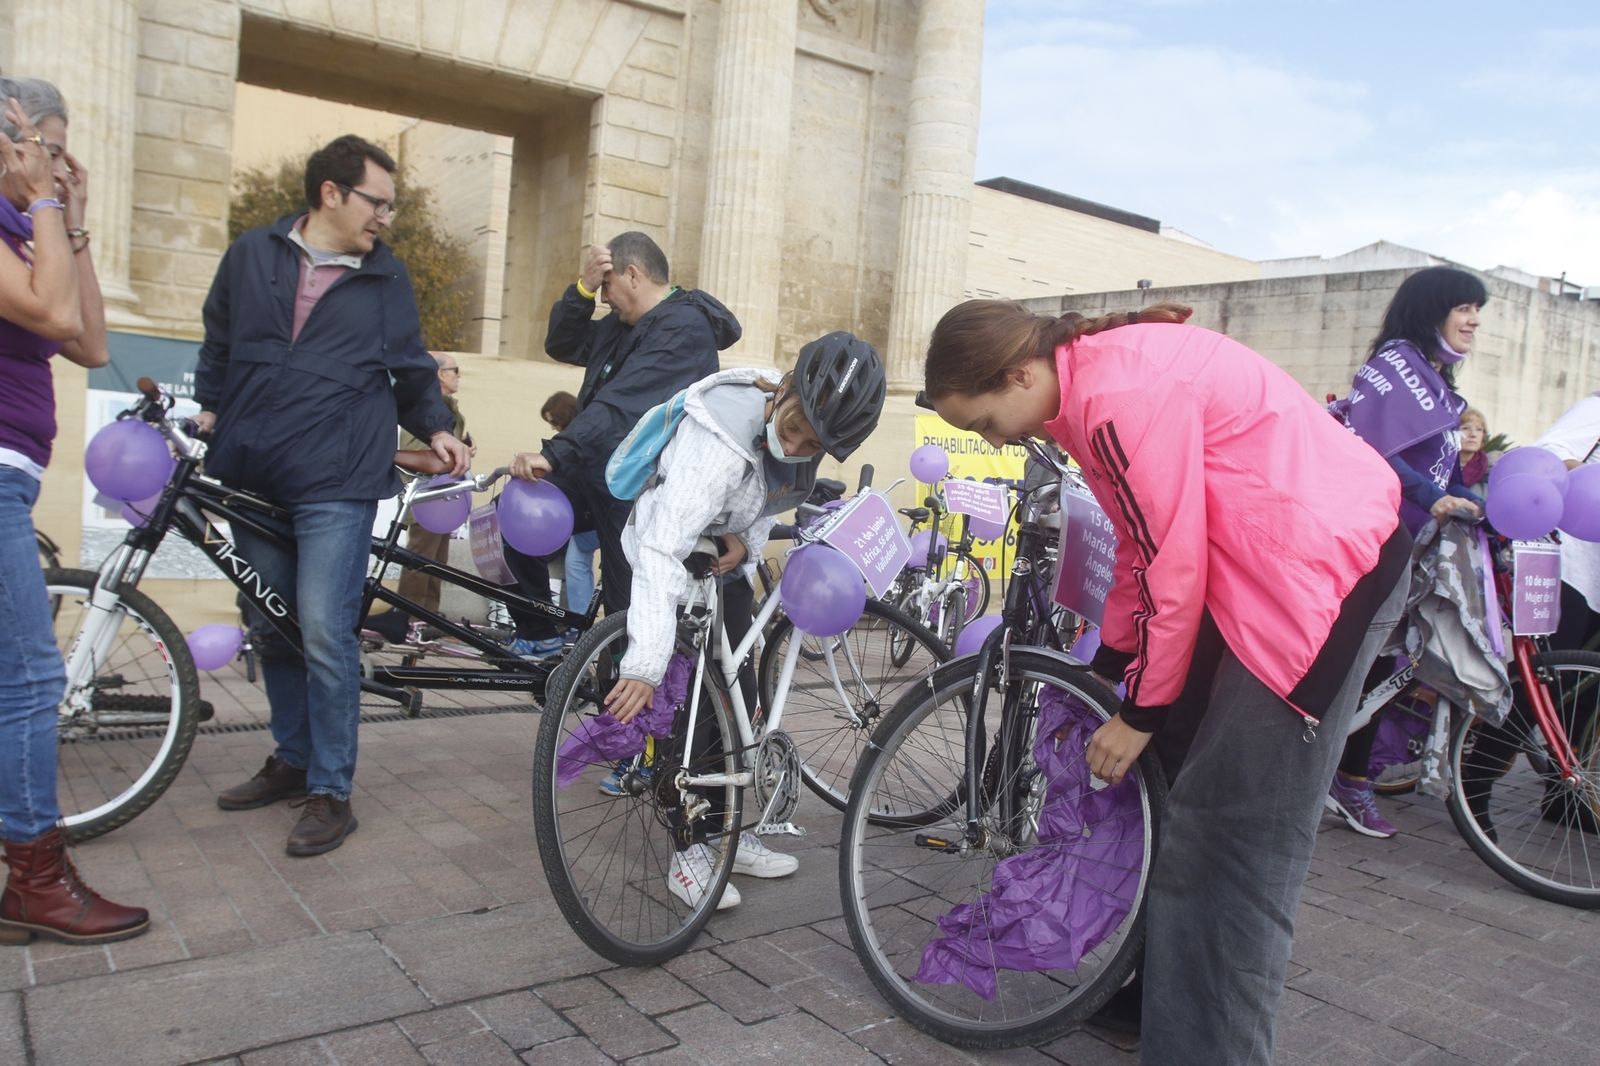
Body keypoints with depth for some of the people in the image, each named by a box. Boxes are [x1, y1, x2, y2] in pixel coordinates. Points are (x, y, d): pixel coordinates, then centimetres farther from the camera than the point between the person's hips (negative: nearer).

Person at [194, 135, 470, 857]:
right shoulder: (251, 255, 10)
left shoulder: (386, 278, 8)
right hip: (250, 476, 4)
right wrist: (209, 407, 12)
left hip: (335, 482, -3)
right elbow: (218, 342, 22)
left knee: (323, 635, -11)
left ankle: (330, 792, 0)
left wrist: (437, 429, 0)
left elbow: (413, 370, 13)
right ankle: (292, 759, 29)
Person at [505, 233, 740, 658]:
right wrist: (584, 287, -2)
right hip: (596, 472, 9)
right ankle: (539, 636, 10)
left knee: (626, 606, -3)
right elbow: (562, 344, 15)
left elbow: (623, 404, -28)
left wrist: (553, 455, -35)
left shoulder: (684, 327, -17)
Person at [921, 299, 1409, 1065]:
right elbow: (1141, 543, 14)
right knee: (1189, 806, 14)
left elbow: (1172, 565, -20)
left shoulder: (1123, 395, -23)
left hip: (1325, 571, -10)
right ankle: (1159, 995, 28)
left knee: (1234, 843, -7)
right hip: (1264, 570, 10)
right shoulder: (1095, 375, 8)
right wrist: (1106, 669, 18)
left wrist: (1142, 713, -8)